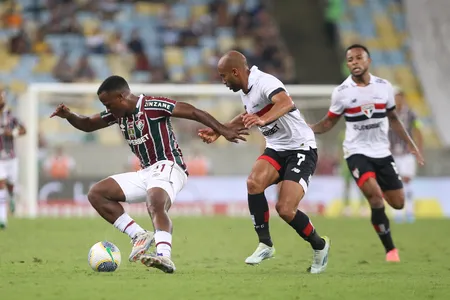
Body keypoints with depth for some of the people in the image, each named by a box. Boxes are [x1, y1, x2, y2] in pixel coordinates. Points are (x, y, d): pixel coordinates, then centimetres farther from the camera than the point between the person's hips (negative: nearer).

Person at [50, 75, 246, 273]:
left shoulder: (153, 106, -14)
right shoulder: (118, 114, 9)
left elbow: (194, 113, -14)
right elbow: (88, 125, 22)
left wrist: (224, 131, -20)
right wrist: (69, 116, 1)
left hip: (168, 167, -9)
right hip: (146, 173, 9)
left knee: (155, 205, -38)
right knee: (96, 194, 2)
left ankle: (164, 257, -58)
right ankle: (139, 236, -6)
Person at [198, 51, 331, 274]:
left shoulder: (265, 82, -21)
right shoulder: (245, 90, 7)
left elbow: (285, 103, -43)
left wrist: (263, 119, -60)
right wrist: (219, 131, 27)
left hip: (301, 149, -8)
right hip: (276, 149, 8)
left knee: (285, 209, -16)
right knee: (254, 182, -23)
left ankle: (319, 246, 11)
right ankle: (265, 243, -12)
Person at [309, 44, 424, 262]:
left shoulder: (384, 87, -1)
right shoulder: (341, 92, -8)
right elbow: (328, 123, 1)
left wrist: (410, 144, 10)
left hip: (382, 152, 3)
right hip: (357, 152, -3)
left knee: (398, 203, 4)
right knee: (375, 197, -23)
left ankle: (374, 189, 39)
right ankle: (390, 250, -11)